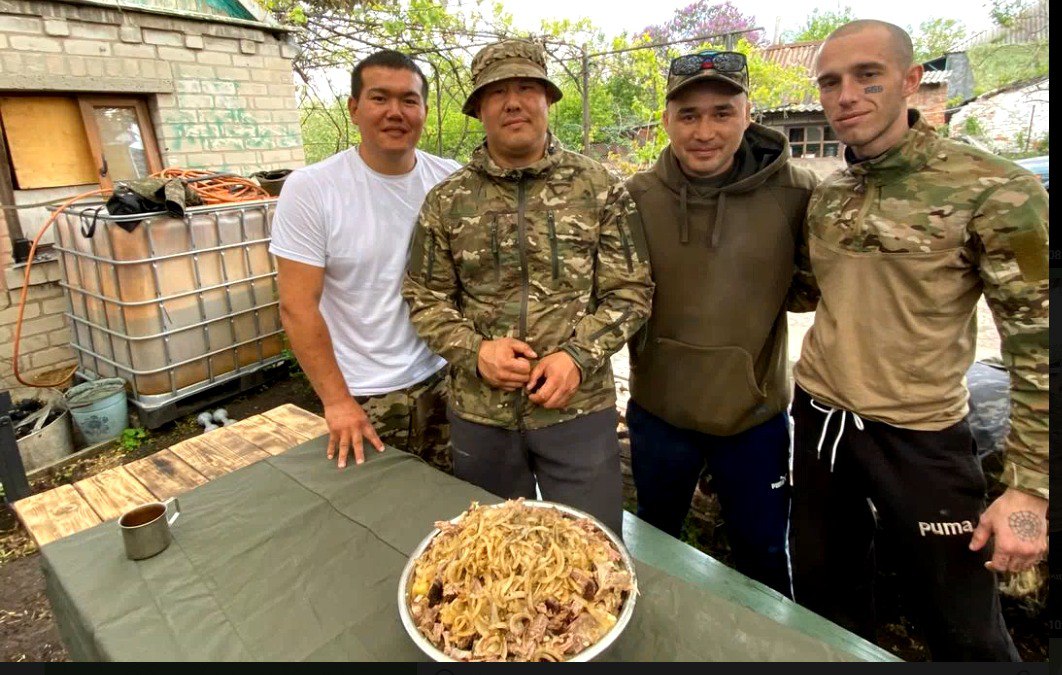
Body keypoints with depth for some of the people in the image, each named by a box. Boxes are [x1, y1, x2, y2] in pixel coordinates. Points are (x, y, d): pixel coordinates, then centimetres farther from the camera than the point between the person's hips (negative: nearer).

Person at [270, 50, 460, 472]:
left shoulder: (452, 180, -2)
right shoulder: (309, 188, -11)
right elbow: (297, 307, -11)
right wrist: (337, 402, -12)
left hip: (444, 382, 3)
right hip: (365, 399, -3)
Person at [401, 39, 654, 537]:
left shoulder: (599, 188, -3)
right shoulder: (446, 201, 1)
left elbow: (631, 291, -2)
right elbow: (425, 299, 4)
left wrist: (578, 355, -16)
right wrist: (475, 350, -13)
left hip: (579, 407, -1)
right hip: (478, 413, 2)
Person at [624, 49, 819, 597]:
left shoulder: (795, 192, -13)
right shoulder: (636, 197, -10)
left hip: (756, 413, -1)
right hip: (658, 410, 2)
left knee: (764, 553, 20)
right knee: (655, 540, 25)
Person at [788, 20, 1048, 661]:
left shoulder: (993, 190, -13)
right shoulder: (825, 195, 2)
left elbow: (1039, 343, -13)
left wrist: (1030, 487, -16)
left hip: (920, 434, -4)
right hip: (820, 417, 5)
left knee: (964, 629, 12)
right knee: (827, 597, 20)